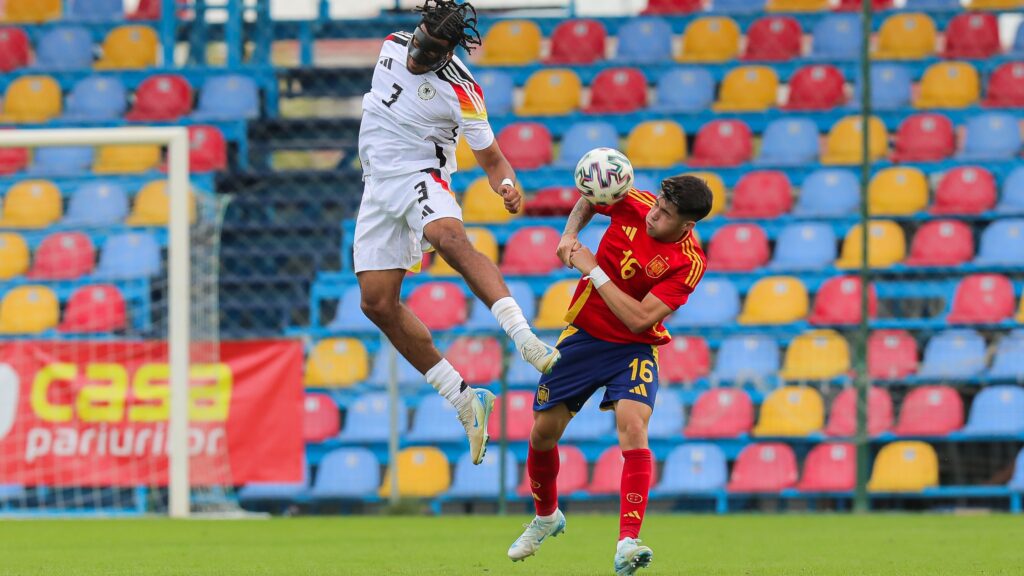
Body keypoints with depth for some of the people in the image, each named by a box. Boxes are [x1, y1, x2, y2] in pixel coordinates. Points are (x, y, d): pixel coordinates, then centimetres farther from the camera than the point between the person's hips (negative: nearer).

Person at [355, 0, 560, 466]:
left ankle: (525, 339, -50)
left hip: (422, 177, -6)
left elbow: (491, 158, -9)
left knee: (450, 239, -39)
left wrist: (507, 185, -29)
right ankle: (465, 401, 0)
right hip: (378, 183, 6)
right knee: (377, 303, -5)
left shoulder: (460, 90, -15)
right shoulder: (393, 47, 2)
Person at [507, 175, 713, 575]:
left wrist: (594, 271, -24)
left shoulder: (688, 263, -22)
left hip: (635, 348, -4)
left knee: (633, 428, -28)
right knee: (543, 433, 8)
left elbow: (639, 319, -27)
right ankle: (546, 516, 38)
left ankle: (627, 544, -35)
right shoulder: (633, 204, -13)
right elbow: (589, 200, 11)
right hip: (584, 333, 4)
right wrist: (570, 234, -6)